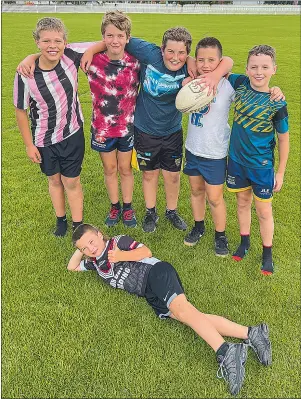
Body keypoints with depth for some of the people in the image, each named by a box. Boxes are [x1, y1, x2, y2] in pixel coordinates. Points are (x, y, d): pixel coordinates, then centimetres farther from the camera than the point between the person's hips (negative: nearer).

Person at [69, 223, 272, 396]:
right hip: (151, 295, 5)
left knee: (181, 309, -30)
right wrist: (80, 250, 21)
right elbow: (72, 267, 37)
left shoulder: (118, 241, 7)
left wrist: (121, 255, -13)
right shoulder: (95, 263, 26)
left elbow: (146, 252, -1)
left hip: (156, 272, -5)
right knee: (182, 316, -15)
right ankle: (250, 334, -24)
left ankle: (225, 353, -43)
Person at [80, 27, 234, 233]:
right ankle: (151, 213, 39)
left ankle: (172, 211, 41)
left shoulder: (189, 67, -19)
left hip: (172, 132, 1)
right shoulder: (150, 54, -21)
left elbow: (227, 61, -21)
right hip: (145, 130, 0)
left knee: (172, 176, 14)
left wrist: (216, 75, -42)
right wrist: (91, 50, -13)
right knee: (149, 174, 16)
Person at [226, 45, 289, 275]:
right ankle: (245, 242, 40)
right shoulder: (240, 83, -8)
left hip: (261, 165, -3)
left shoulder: (277, 103, -16)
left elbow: (283, 139, -6)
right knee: (242, 202, 19)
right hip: (237, 159, 3)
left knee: (263, 210, 9)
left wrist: (281, 172, -3)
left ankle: (267, 253, 29)